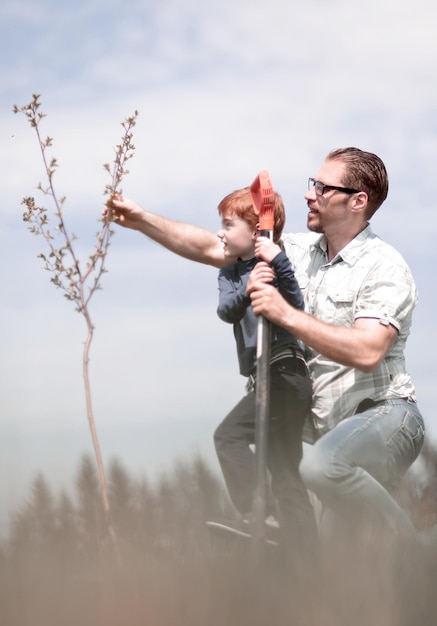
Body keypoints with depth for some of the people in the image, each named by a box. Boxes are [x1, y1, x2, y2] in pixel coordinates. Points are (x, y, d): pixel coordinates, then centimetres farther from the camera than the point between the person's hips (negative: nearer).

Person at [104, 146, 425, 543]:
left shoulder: (385, 268, -14)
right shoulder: (302, 250, 9)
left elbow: (366, 352, -29)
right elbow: (211, 249, 11)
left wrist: (286, 315, -30)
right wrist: (143, 220, 3)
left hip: (382, 412, -9)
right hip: (322, 421, 9)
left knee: (321, 465, -37)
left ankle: (407, 551, -14)